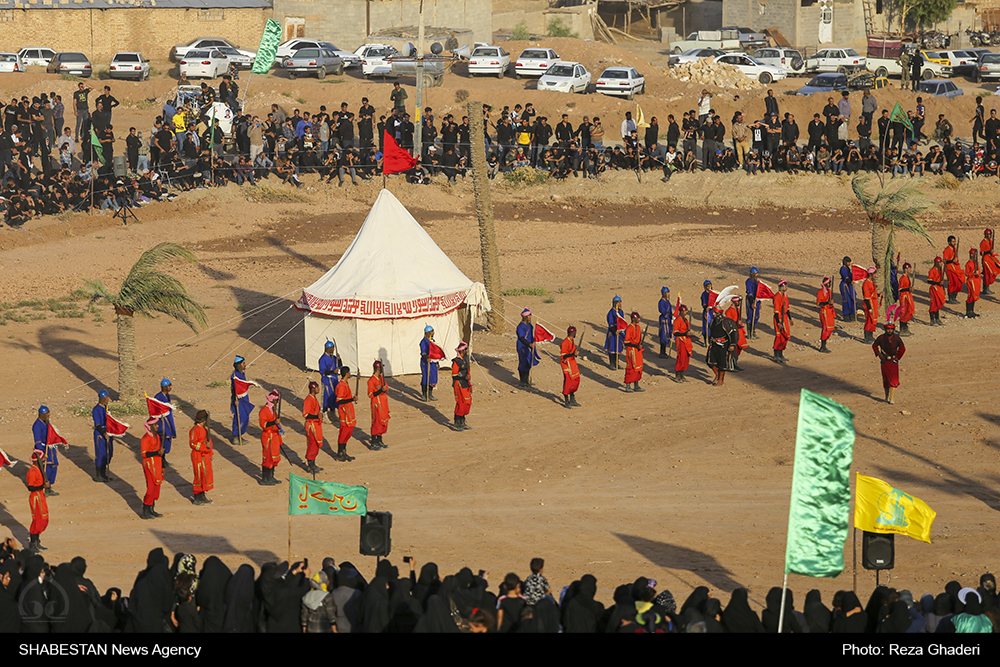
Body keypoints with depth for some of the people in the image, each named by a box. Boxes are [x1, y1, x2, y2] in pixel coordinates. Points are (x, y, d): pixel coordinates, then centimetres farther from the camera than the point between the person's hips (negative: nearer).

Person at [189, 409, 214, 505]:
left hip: (205, 456, 9)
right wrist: (205, 446, -27)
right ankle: (197, 499, 3)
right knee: (199, 476, -4)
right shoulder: (195, 430, -17)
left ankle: (202, 497, 24)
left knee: (205, 475, 14)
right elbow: (192, 443, -20)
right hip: (198, 457, -9)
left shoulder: (204, 428, 11)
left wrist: (210, 453, 18)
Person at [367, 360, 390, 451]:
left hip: (383, 402, 8)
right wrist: (380, 390, -25)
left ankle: (379, 441, 24)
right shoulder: (371, 380, -16)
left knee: (383, 422, 13)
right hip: (377, 403, -8)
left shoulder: (381, 378, 8)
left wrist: (385, 389, -12)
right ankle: (374, 444, 0)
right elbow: (370, 395, -17)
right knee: (376, 422, -5)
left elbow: (386, 388, 11)